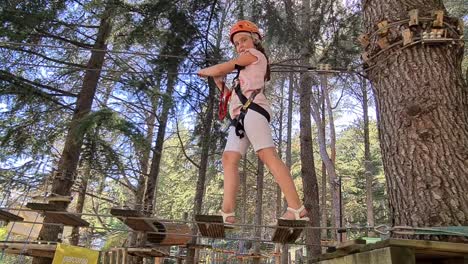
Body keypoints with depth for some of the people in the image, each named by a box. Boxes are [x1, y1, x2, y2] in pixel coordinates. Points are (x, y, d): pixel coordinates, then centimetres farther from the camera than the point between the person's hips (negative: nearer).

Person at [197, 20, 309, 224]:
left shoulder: (255, 54, 14)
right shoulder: (246, 70, 37)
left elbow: (222, 69, 7)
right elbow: (235, 97, 31)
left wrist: (204, 71, 23)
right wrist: (219, 84, 23)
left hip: (252, 109, -9)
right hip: (240, 116, 9)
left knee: (268, 155, -21)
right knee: (229, 158, -6)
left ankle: (297, 209, -27)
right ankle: (227, 212, -14)